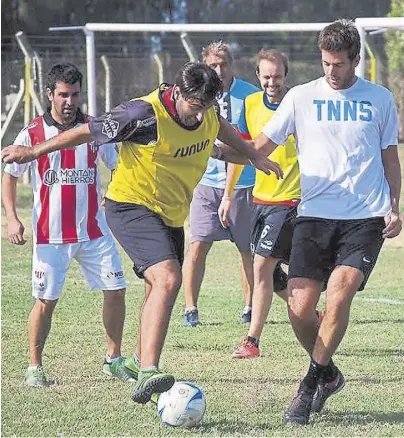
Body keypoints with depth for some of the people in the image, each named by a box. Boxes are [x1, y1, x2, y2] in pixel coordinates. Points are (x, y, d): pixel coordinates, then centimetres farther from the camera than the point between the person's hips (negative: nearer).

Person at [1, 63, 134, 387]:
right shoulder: (33, 133, -3)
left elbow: (118, 166, 14)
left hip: (93, 230, 3)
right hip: (50, 234, -3)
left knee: (116, 290, -1)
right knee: (46, 300, -2)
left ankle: (114, 360, 13)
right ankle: (35, 367, 11)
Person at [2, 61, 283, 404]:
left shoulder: (206, 111, -5)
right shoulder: (145, 115, -25)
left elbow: (220, 128, 22)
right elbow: (87, 132, -14)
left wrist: (254, 157, 29)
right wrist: (34, 153, -6)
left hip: (171, 215, 8)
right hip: (132, 207, -8)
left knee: (159, 292, 18)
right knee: (168, 278, -28)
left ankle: (141, 360, 41)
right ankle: (148, 374, -36)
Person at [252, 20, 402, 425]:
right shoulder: (301, 97, 6)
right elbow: (259, 147, 6)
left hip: (366, 218, -1)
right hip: (314, 215, 1)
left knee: (337, 297, -19)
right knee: (299, 308, -8)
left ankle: (309, 387, -6)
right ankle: (328, 374, 20)